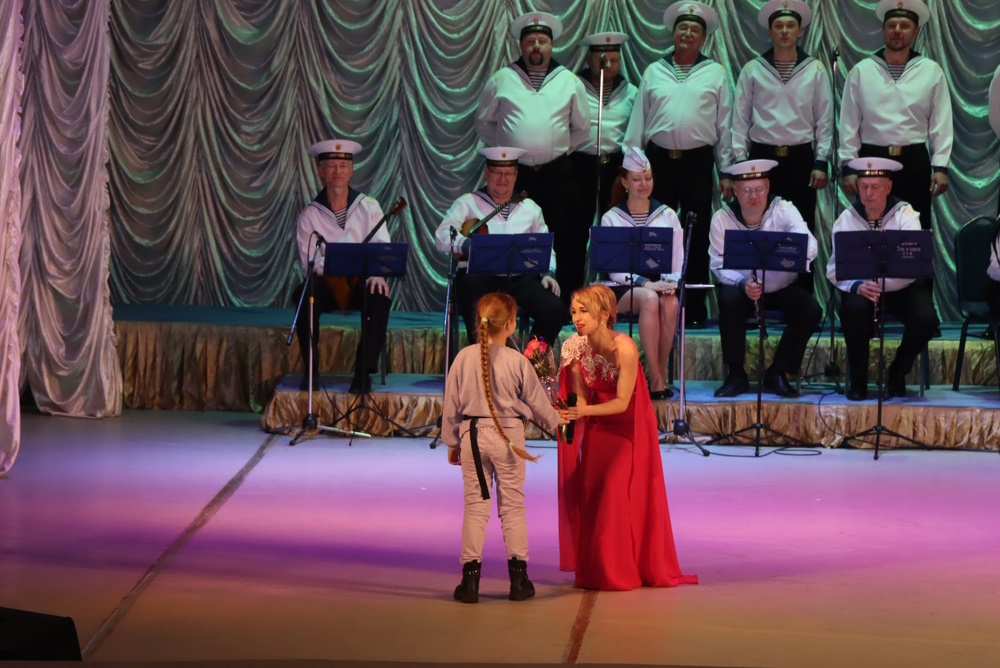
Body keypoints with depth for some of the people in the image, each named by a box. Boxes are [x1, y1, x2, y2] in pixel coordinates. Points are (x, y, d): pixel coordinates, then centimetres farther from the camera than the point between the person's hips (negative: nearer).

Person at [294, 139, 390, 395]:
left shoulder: (369, 206, 7)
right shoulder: (309, 215, 5)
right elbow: (309, 259, -4)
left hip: (362, 280, 0)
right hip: (327, 281, 0)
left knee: (379, 297, -34)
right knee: (306, 296, -33)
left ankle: (363, 372, -24)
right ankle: (311, 370, -17)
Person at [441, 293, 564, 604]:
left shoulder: (464, 357, -6)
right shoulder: (518, 361, -10)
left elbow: (451, 404, 1)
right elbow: (537, 401, 1)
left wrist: (452, 442, 13)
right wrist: (555, 421, 22)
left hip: (472, 435, 1)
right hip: (508, 436, -1)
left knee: (475, 505, 6)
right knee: (512, 505, 8)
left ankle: (470, 578, 4)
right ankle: (518, 578, 12)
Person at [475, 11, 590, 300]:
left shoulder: (569, 81, 8)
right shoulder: (502, 79, 5)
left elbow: (582, 127, 16)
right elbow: (484, 122, 14)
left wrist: (562, 149, 9)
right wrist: (504, 147, 8)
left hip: (556, 174, 1)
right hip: (514, 173, 0)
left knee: (564, 242, 1)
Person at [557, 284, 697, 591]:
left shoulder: (624, 348, -25)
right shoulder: (576, 347, -8)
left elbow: (621, 402, -22)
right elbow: (581, 398, -2)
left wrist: (584, 411, -33)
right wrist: (567, 410, -23)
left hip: (629, 426, -5)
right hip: (598, 428, 5)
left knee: (617, 493, -12)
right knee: (590, 494, 0)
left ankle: (620, 571, 0)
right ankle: (594, 570, 11)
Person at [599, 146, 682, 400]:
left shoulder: (667, 215, 13)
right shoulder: (611, 219, 5)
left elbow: (679, 260, 9)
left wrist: (671, 283, -13)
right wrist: (645, 284, -19)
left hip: (661, 284, 2)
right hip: (623, 289, -2)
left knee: (670, 303, -35)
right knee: (649, 298, -37)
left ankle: (661, 373, -21)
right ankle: (656, 378, -34)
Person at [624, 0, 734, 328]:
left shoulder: (715, 74, 8)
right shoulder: (654, 72, 11)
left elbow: (725, 124, 6)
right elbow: (638, 120, 11)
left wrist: (727, 172, 1)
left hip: (698, 162, -1)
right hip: (659, 160, 1)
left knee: (697, 238, 2)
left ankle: (695, 309, 7)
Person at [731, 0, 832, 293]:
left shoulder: (815, 70, 4)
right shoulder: (752, 70, 4)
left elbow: (824, 120, 5)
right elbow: (740, 119, 5)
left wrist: (821, 162, -2)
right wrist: (740, 163, -1)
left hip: (801, 158, 0)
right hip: (762, 157, 0)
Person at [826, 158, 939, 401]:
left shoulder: (906, 215, -9)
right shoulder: (847, 219, -5)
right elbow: (835, 269, -10)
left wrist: (883, 285, -40)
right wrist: (857, 286, -31)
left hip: (902, 288, 0)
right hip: (862, 288, 0)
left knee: (926, 319, -28)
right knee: (853, 309, -34)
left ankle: (897, 374, 2)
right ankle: (858, 380, -10)